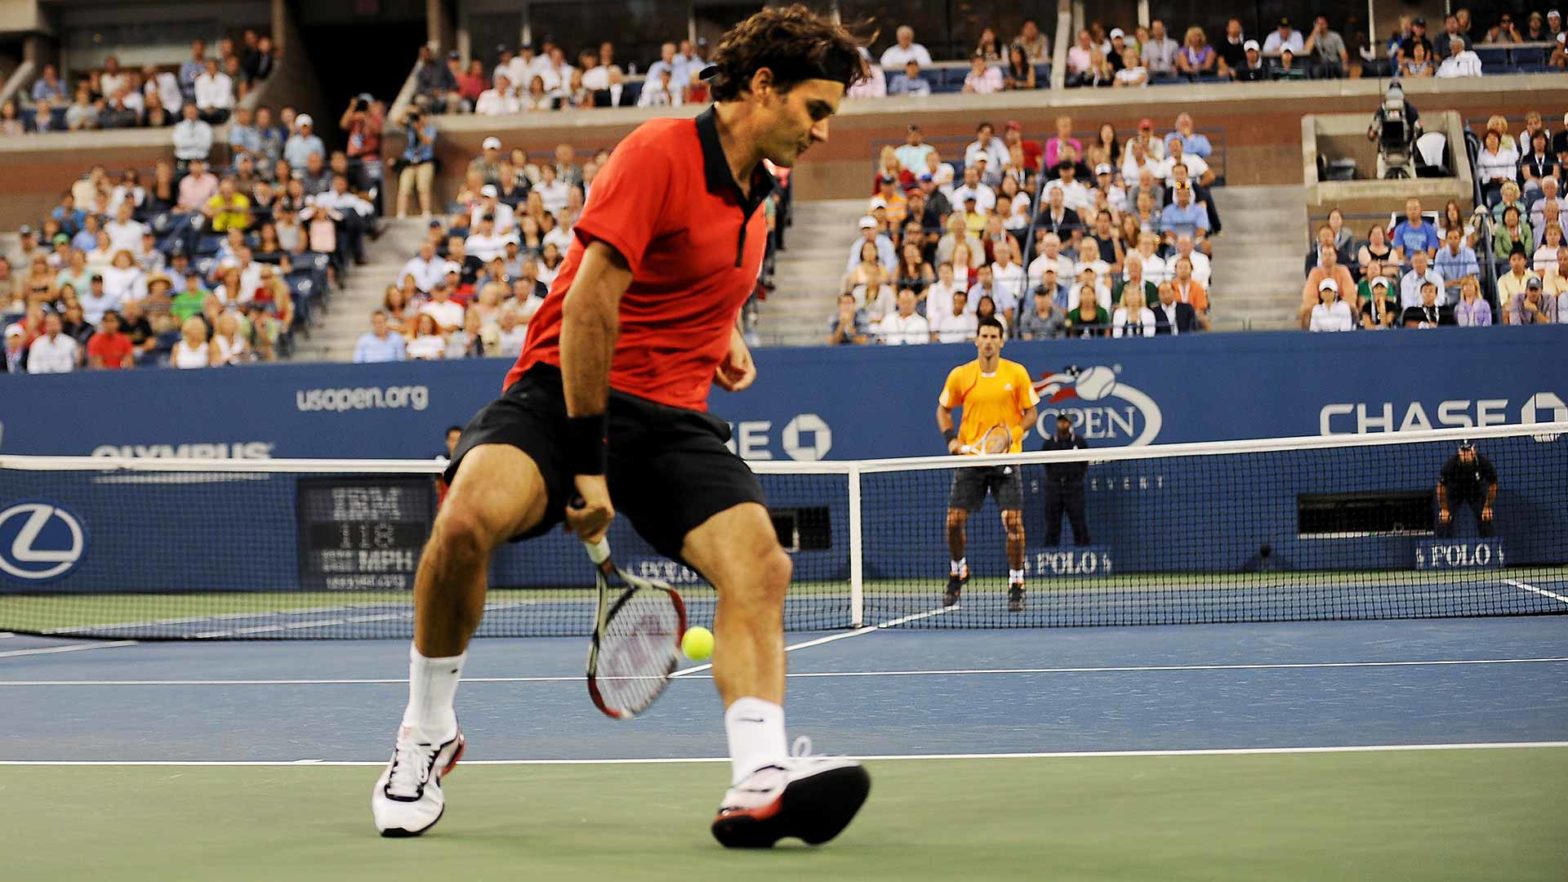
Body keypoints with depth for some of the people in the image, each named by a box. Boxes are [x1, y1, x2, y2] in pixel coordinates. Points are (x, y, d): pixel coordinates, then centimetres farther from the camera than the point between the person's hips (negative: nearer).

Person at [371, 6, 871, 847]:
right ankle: (426, 733, -10)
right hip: (566, 391, -7)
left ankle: (759, 783, -29)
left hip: (672, 416, 7)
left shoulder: (754, 197, 13)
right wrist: (587, 463, -20)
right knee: (470, 515, -32)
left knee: (760, 563, -19)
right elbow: (589, 304, -18)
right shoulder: (661, 153, -12)